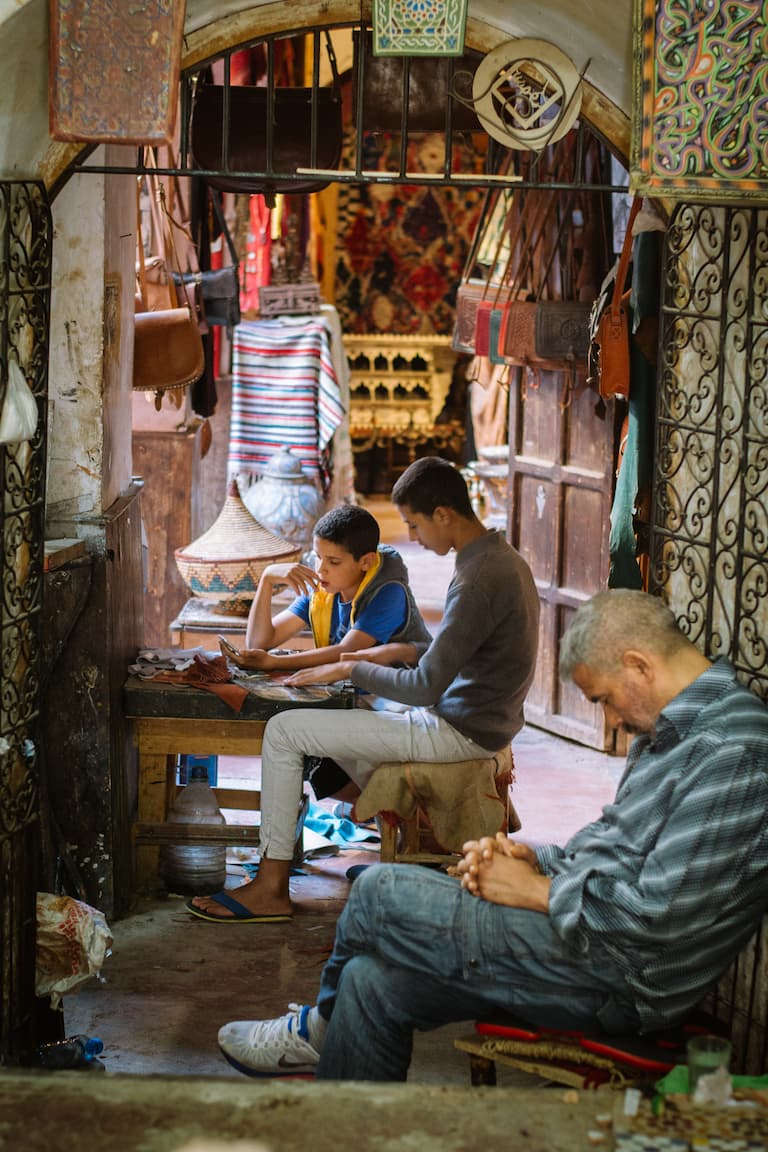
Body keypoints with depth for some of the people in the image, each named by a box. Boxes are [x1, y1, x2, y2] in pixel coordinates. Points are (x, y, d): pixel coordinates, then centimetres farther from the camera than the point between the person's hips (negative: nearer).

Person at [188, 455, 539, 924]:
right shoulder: (504, 558, 7)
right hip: (480, 721, 10)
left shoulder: (478, 580, -25)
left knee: (284, 731, -7)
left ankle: (272, 887, -2)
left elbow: (425, 687, -25)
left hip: (458, 732, -10)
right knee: (342, 716, 29)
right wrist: (388, 654, 11)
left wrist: (351, 669, -12)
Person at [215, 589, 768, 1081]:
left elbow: (659, 918, -26)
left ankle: (321, 1029, 26)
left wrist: (538, 890, -14)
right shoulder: (670, 730, 13)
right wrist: (536, 859, 2)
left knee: (380, 893, -3)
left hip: (620, 982, -10)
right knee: (374, 978, 3)